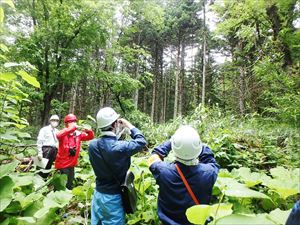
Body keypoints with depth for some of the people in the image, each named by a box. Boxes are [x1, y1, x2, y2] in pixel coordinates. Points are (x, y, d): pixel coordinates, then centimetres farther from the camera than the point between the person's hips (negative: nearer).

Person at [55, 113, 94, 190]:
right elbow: (58, 135, -35)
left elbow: (91, 137, 2)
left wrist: (88, 130, -21)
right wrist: (72, 128, -41)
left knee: (70, 185, 20)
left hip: (72, 164, 5)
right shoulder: (64, 133, -12)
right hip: (62, 164, -5)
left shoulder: (78, 134, 0)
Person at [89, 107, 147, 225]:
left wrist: (118, 131, 5)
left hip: (98, 193, 6)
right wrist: (128, 125, -3)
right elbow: (141, 141, -11)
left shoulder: (93, 145, -10)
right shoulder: (120, 147, -27)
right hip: (113, 197, -6)